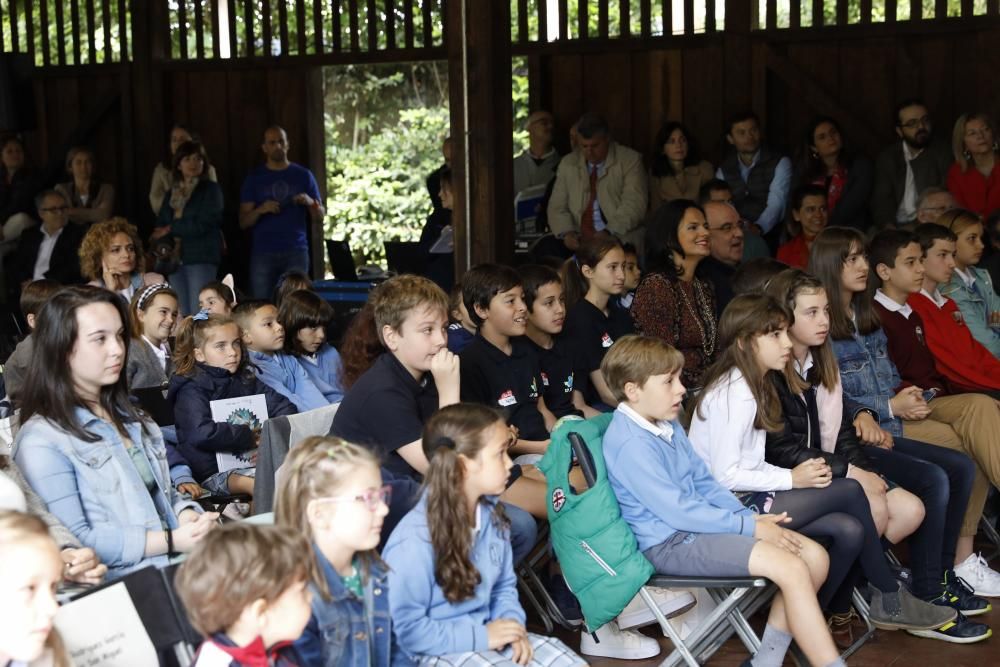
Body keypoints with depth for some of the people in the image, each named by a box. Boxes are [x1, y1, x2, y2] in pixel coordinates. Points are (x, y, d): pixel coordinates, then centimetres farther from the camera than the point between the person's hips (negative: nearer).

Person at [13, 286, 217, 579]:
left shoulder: (131, 419, 19)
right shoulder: (43, 440, -8)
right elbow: (73, 542, -14)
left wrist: (190, 517, -2)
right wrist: (172, 541, -17)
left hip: (181, 566, 8)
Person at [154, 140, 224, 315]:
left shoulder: (211, 189, 2)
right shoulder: (173, 193, 19)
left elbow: (203, 224, -8)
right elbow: (160, 225, 14)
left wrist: (171, 230, -1)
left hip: (202, 257, -5)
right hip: (175, 259, 5)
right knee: (181, 315, 2)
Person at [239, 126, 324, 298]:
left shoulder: (303, 175, 10)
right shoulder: (254, 178, 10)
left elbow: (319, 217, 10)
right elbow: (243, 222, 6)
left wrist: (310, 203, -11)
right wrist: (260, 210, -14)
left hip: (296, 252, 0)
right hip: (263, 253, 0)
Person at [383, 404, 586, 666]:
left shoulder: (491, 515, 0)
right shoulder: (415, 540, -25)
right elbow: (406, 630, -23)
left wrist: (513, 625, -7)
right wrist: (480, 635, -21)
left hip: (487, 637, 7)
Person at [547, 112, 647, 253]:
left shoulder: (630, 160, 2)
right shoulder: (567, 163, 13)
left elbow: (634, 204, -9)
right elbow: (557, 207, 12)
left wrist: (608, 233, -22)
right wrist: (566, 233, -9)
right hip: (580, 244, 5)